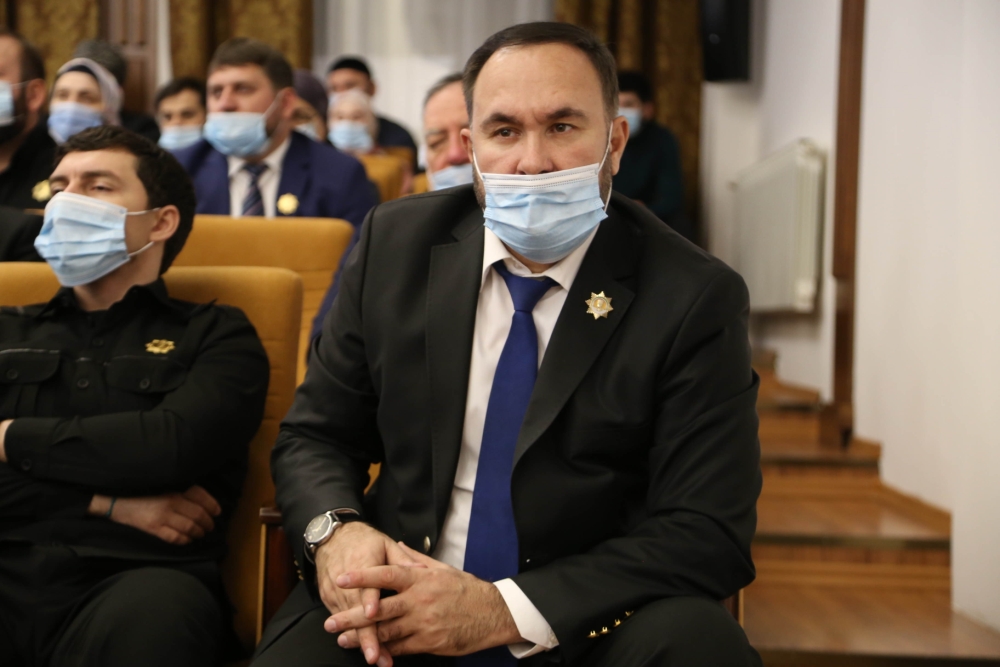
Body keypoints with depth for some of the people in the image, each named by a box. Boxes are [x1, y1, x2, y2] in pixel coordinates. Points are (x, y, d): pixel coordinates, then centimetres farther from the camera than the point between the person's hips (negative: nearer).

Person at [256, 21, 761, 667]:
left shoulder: (696, 298, -7)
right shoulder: (396, 243, 3)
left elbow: (709, 534, -10)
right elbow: (313, 436, 9)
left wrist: (504, 610, -20)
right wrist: (335, 531, -15)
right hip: (396, 599, 2)